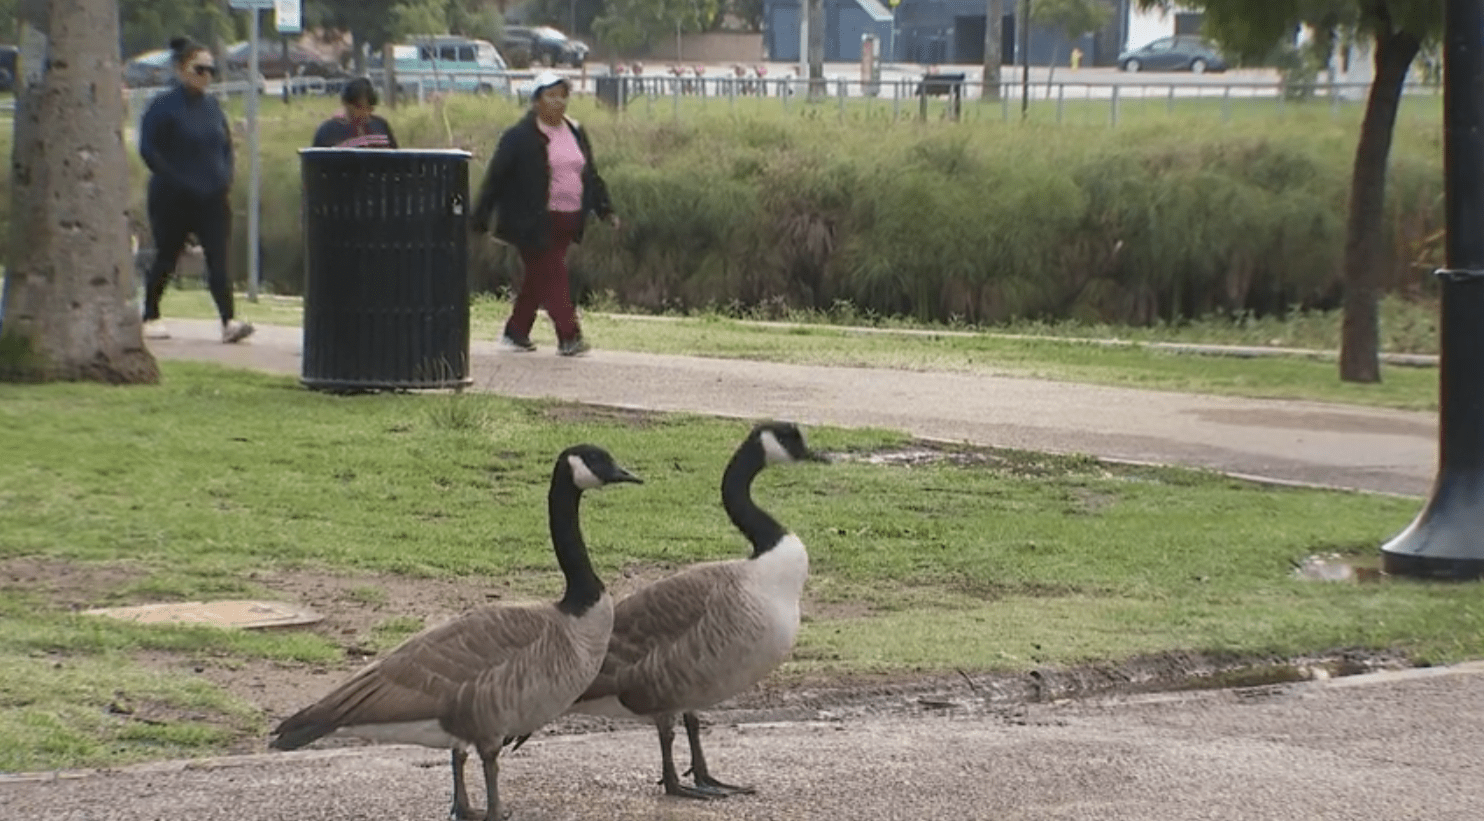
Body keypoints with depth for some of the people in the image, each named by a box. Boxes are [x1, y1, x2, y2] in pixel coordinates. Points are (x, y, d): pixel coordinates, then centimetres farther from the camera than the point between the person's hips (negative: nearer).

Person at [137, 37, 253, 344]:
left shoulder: (212, 107, 11)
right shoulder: (164, 106, -7)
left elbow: (226, 146, 21)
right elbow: (148, 149, -12)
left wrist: (226, 181, 6)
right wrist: (176, 181, -15)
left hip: (213, 199, 4)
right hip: (173, 200, -4)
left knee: (219, 259, -8)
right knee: (166, 258, 7)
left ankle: (229, 321, -17)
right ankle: (150, 317, 23)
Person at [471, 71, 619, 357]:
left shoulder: (575, 134, 13)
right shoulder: (520, 137, -9)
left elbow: (590, 175, 21)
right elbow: (495, 179, -7)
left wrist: (605, 209, 12)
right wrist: (480, 219, -9)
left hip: (567, 223, 7)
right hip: (535, 223, -7)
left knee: (538, 279, 13)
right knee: (552, 277, -9)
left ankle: (516, 331, 24)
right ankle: (568, 337, -9)